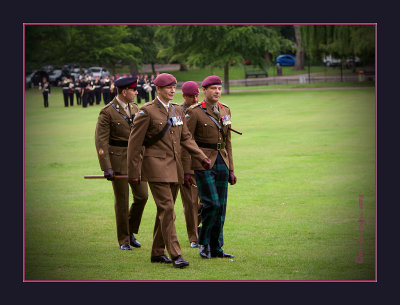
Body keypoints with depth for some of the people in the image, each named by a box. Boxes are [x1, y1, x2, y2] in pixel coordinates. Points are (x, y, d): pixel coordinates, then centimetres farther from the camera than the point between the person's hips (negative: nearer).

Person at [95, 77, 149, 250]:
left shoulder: (134, 108, 9)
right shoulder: (107, 112, -11)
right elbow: (101, 141, -13)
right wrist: (107, 168, -17)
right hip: (118, 160, -6)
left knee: (142, 195, 2)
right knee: (122, 201, 1)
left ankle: (131, 231, 22)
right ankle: (123, 241, 13)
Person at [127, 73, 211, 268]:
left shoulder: (177, 111, 13)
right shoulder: (147, 111, -7)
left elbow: (186, 138, 17)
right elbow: (134, 143, -5)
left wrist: (201, 157, 3)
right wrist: (133, 173, -6)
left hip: (174, 168, 7)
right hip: (156, 166, -7)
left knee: (165, 210, 10)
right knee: (166, 208, -13)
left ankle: (157, 253, 19)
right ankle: (175, 255, -17)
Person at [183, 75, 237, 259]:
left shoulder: (225, 111, 12)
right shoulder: (194, 112, -7)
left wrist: (231, 169, 14)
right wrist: (186, 171, -10)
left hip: (222, 163, 6)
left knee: (221, 206, 5)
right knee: (212, 203, -14)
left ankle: (216, 248, 13)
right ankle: (204, 242, 4)